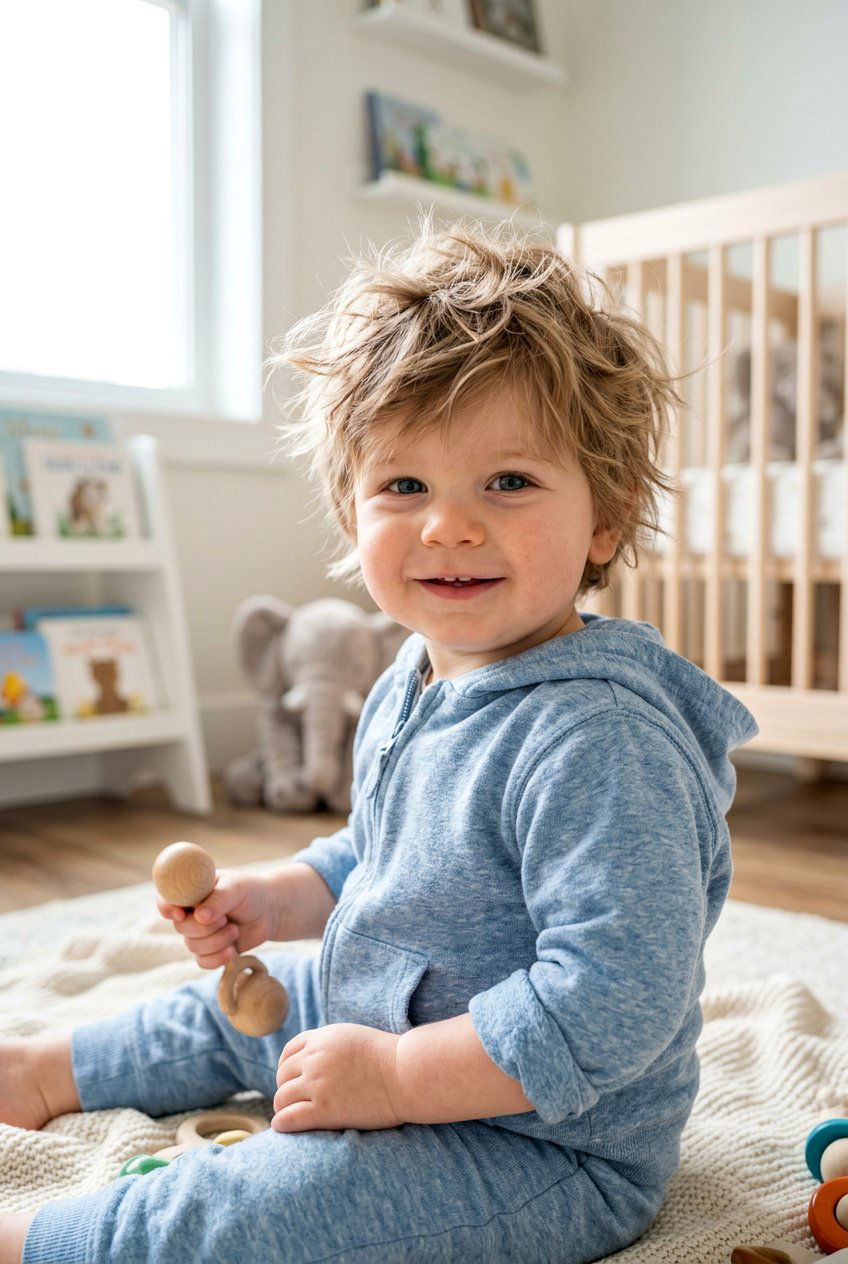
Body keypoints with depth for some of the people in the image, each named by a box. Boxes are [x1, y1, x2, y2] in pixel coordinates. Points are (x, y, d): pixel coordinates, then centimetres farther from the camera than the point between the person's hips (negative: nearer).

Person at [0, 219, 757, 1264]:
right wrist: (281, 899, 0)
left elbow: (616, 1002, -36)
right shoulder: (412, 684, -1)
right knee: (241, 1007, 26)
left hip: (550, 1149, -9)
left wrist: (395, 1079, -30)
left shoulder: (599, 742, -33)